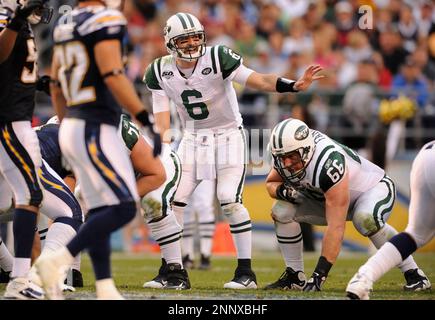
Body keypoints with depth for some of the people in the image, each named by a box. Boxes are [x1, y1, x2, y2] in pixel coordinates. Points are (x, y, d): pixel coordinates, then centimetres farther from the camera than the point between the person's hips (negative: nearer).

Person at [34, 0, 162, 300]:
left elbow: (56, 85, 19)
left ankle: (106, 291, 6)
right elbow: (113, 76, -21)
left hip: (72, 126, 9)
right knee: (123, 209, -9)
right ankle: (57, 262, -13)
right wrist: (148, 123, -19)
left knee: (99, 213, 9)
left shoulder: (67, 25, 13)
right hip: (95, 131, -9)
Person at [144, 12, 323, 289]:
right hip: (193, 138, 4)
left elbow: (257, 80, -26)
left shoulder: (217, 58, -19)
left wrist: (294, 86, -40)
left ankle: (246, 272, -8)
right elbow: (162, 116, -3)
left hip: (228, 134, -4)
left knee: (230, 201, -16)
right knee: (172, 200, -3)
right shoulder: (160, 72, -6)